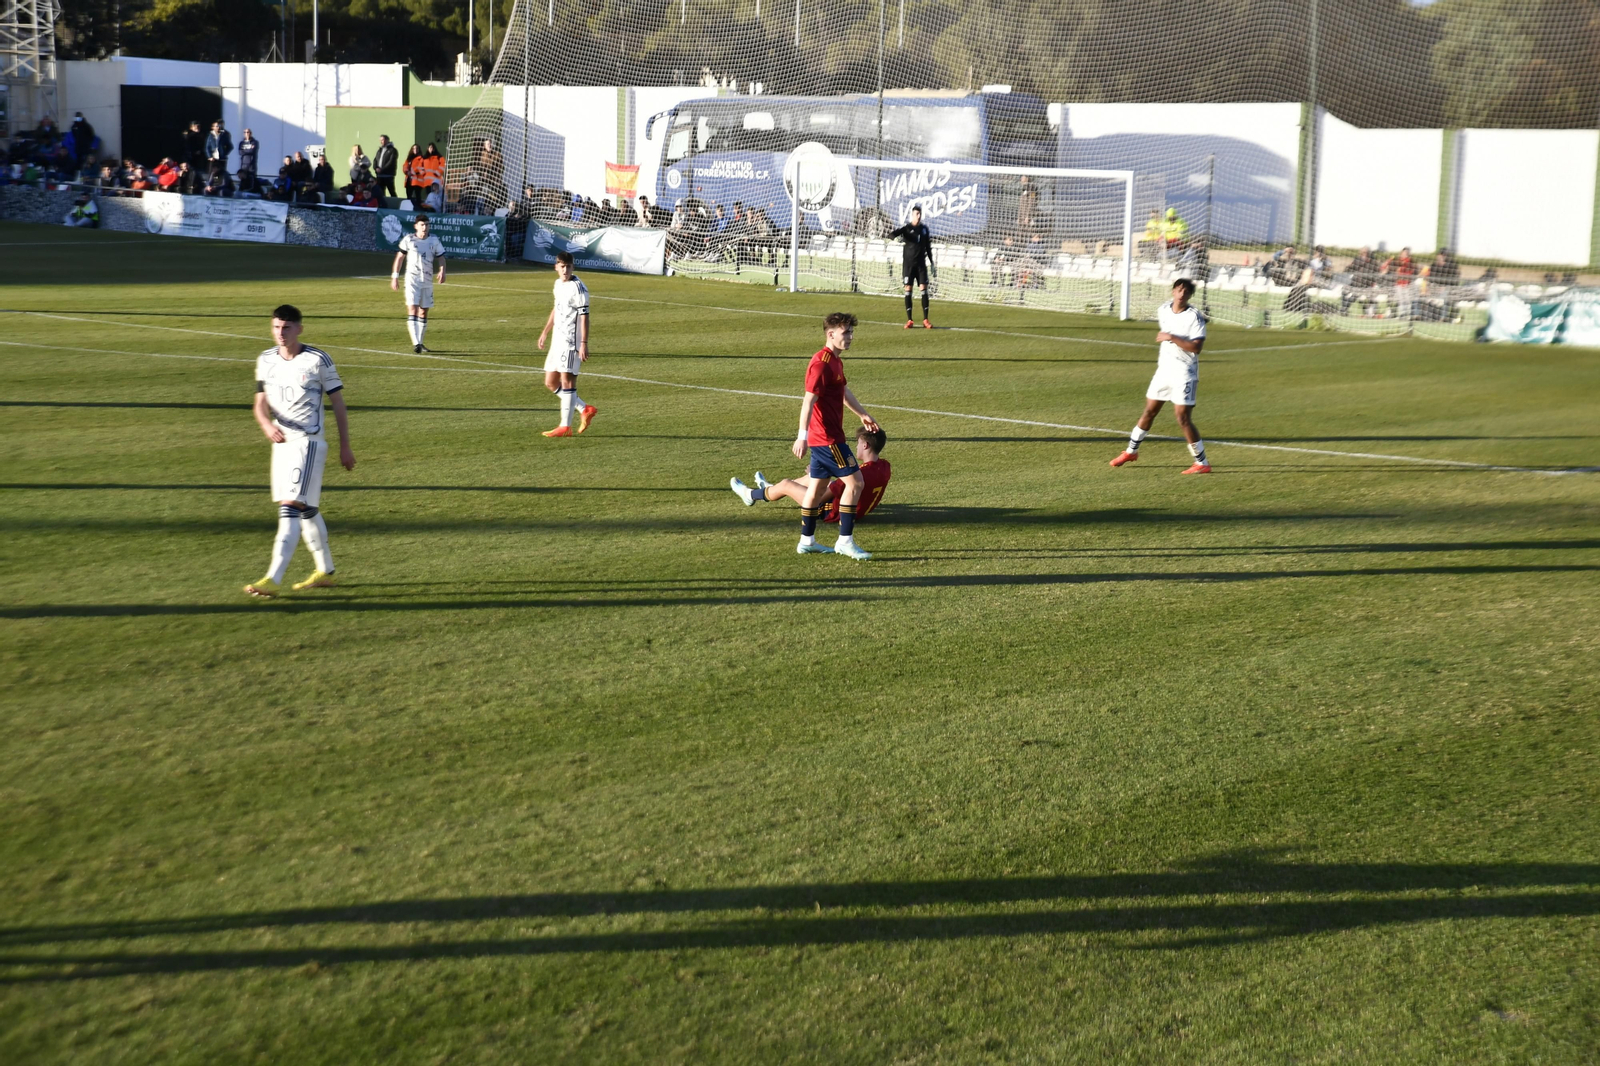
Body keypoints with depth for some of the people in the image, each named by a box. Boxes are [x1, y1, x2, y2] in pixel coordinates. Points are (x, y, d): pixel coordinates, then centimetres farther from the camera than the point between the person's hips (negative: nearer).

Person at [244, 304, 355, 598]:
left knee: (290, 507, -15)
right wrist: (267, 425, -15)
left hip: (308, 443, -7)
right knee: (306, 510, 15)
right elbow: (261, 403, 8)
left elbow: (338, 402, -2)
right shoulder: (265, 361, 7)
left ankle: (273, 579, -20)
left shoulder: (317, 360, -8)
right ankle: (325, 571, 28)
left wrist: (345, 447, -1)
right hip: (281, 442, 7)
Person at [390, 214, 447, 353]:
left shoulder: (434, 240, 4)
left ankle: (420, 342, 20)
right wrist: (395, 276, 2)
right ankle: (415, 343, -22)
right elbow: (399, 257, 5)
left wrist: (442, 271, -15)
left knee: (424, 312, 9)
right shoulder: (408, 239, -1)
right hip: (412, 279, -3)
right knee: (412, 309, -15)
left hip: (428, 280, 3)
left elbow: (441, 257, 5)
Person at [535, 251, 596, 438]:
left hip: (571, 341, -9)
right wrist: (545, 332, 27)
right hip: (557, 340, 9)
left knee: (567, 382, -7)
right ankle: (585, 409, 19)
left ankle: (565, 426, -2)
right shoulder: (558, 284, 13)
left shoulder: (578, 288, -13)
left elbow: (584, 317, -17)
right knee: (551, 383, 11)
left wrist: (584, 344, -22)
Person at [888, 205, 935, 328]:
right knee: (908, 289, -3)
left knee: (924, 288, -4)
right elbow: (892, 234, -19)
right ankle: (909, 320, 2)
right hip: (908, 263, -3)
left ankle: (925, 320, -1)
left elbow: (928, 247, 16)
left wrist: (931, 263, 14)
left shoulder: (925, 229, 9)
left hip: (921, 263, 3)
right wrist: (895, 237, -43)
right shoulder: (907, 228, -3)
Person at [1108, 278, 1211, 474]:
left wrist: (1172, 338, -26)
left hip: (1183, 373, -6)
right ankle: (1131, 451, 31)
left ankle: (1202, 463, -1)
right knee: (1149, 410, 15)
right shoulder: (1164, 310, 4)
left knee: (1182, 417, -10)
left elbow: (1196, 347, -25)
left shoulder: (1194, 317, -16)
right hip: (1164, 369, 6)